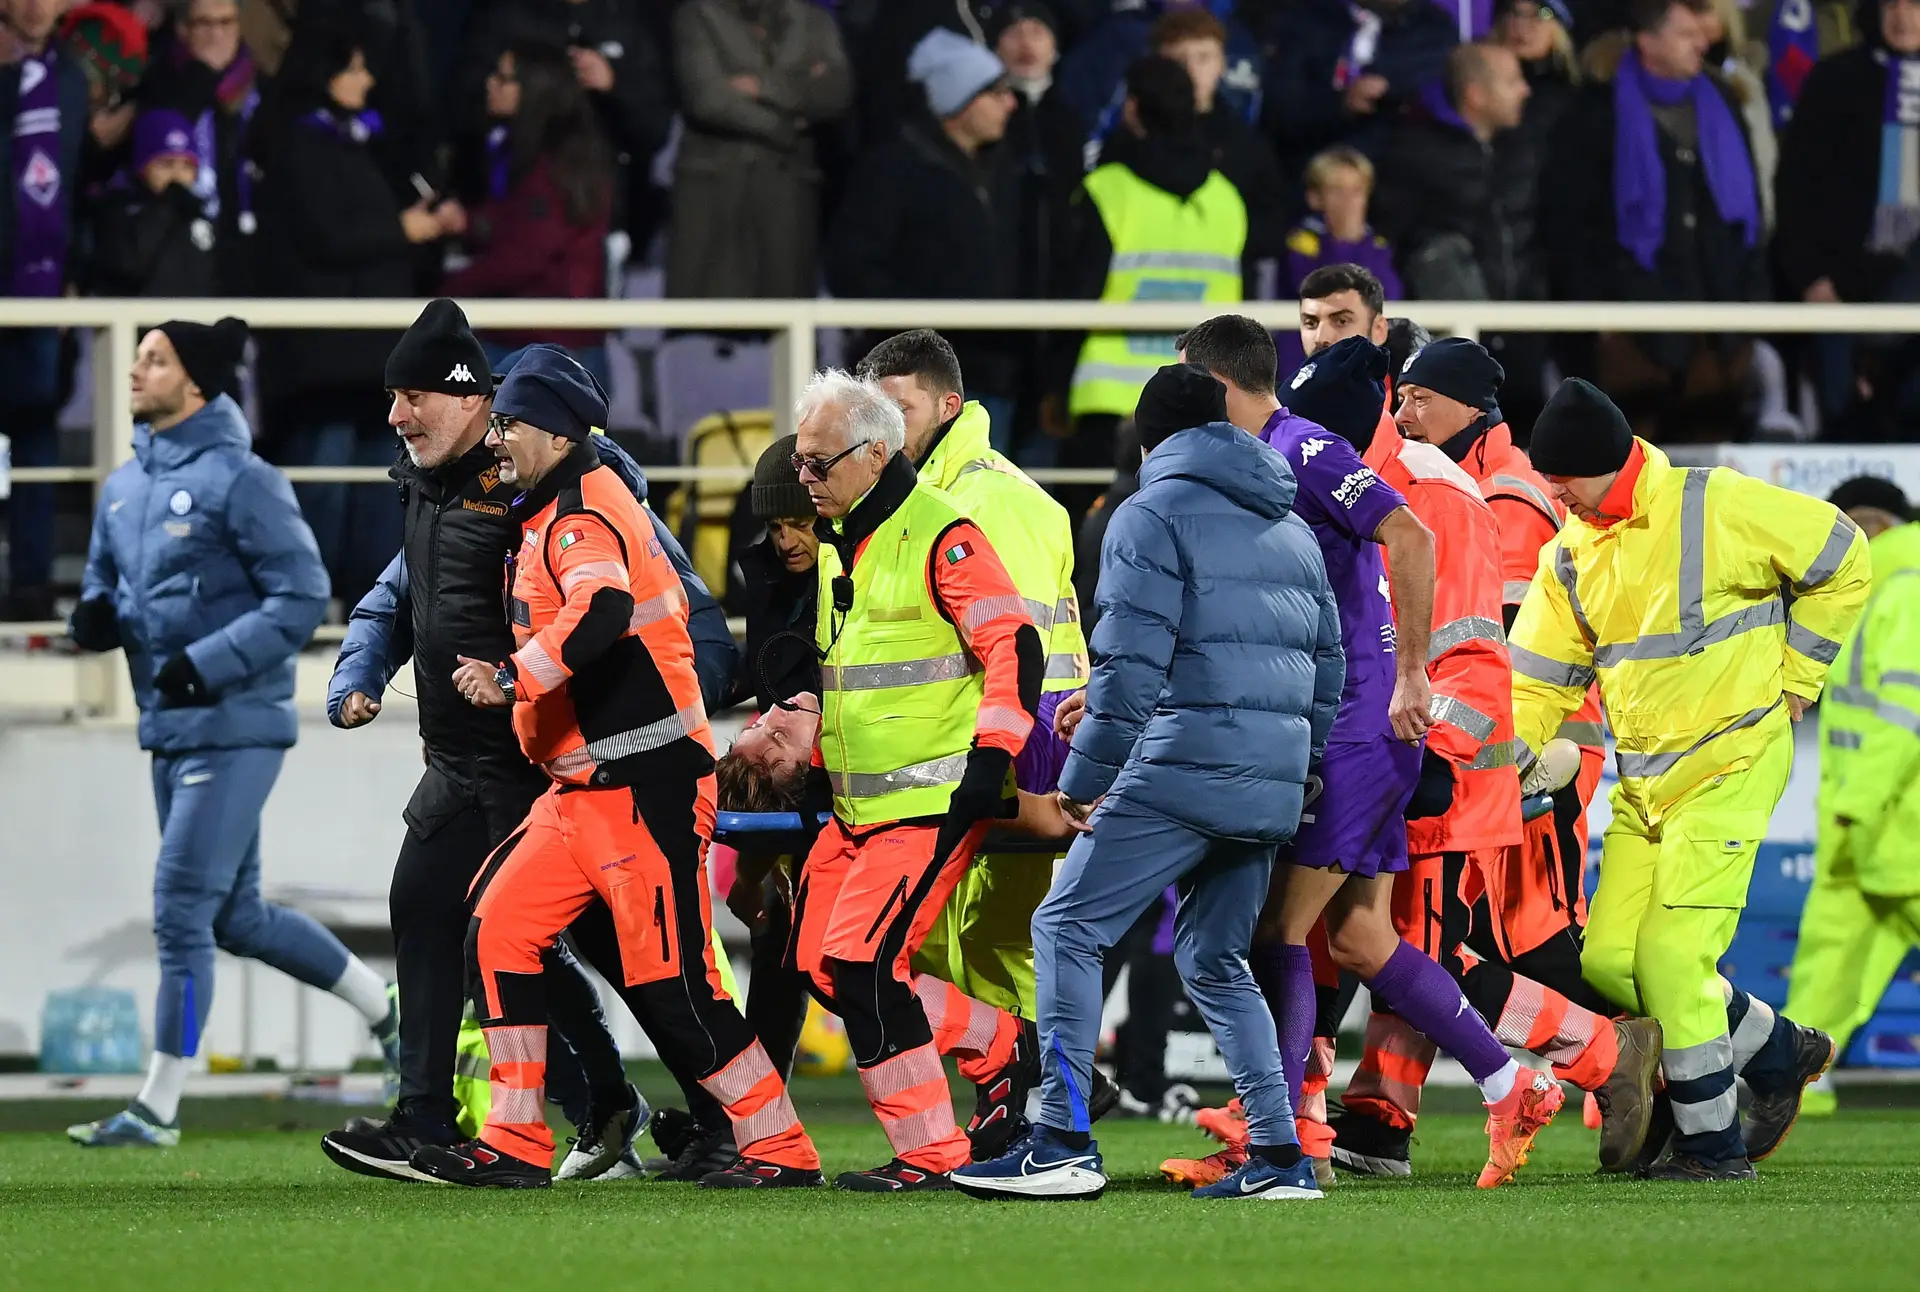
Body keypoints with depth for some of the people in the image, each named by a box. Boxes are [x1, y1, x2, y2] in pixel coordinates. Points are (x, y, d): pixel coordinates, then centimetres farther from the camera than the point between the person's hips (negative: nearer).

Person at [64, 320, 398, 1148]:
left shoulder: (239, 480, -13)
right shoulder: (123, 488, 12)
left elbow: (302, 597, -17)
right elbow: (107, 582, 23)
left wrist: (207, 663, -24)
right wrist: (96, 615, -2)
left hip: (235, 729, -9)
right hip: (170, 730, 9)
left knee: (181, 910, -10)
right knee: (235, 918, 15)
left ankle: (158, 1109, -5)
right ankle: (390, 1011, 30)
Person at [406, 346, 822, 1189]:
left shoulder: (584, 511, -14)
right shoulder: (549, 514, 17)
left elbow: (604, 609, -34)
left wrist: (513, 678, -32)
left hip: (647, 790, -10)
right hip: (585, 791, 10)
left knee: (668, 980, -8)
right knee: (500, 929, 4)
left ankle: (779, 1146, 0)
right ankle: (516, 1141, 6)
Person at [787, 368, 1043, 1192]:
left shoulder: (940, 536, -13)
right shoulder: (838, 545, 15)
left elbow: (1013, 645, -17)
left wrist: (992, 758, -22)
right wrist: (822, 769, 24)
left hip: (934, 800, -10)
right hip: (859, 805, 10)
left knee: (861, 962, -15)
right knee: (821, 964, 5)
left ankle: (930, 1153, -7)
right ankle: (1005, 1048, 16)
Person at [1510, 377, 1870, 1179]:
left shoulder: (1715, 507, -14)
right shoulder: (1571, 557, 5)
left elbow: (1841, 559, -5)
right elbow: (1539, 683, 8)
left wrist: (1795, 678, -3)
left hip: (1730, 763, -7)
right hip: (1642, 779, 7)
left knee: (1671, 956, -13)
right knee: (1608, 962, 2)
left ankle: (1712, 1143, 1)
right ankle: (1778, 1051, 22)